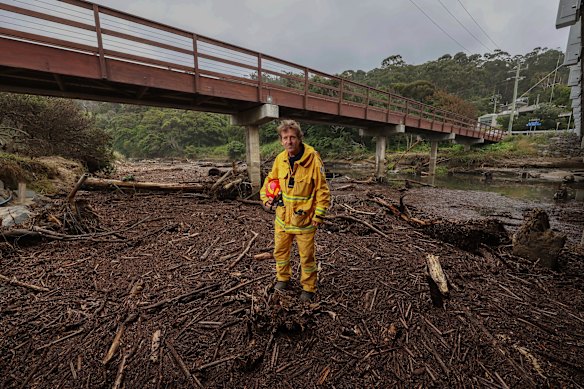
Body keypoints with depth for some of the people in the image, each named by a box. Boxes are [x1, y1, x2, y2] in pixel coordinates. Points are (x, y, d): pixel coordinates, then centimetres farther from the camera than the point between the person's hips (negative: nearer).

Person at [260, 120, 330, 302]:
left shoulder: (313, 160, -17)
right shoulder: (280, 159, -2)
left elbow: (322, 190, -13)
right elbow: (271, 179, 15)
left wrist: (318, 215, -14)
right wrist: (265, 197, -1)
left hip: (304, 219, -5)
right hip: (282, 217, 5)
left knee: (306, 256, 10)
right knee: (280, 250, 20)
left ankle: (309, 288, 32)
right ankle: (283, 278, 45)